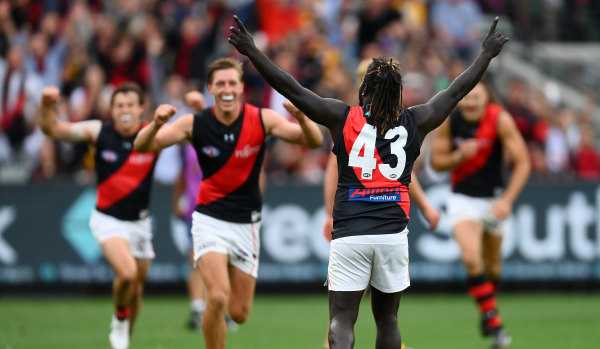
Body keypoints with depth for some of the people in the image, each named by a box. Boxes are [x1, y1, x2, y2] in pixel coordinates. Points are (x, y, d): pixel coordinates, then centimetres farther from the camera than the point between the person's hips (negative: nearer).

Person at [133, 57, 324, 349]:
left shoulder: (262, 120, -9)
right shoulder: (194, 124, -10)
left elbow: (314, 141, -15)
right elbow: (143, 146, -11)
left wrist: (301, 119, -36)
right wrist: (156, 124, -33)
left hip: (246, 224, 2)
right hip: (210, 219, -2)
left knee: (239, 313, 4)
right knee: (218, 298, -23)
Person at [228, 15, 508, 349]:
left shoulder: (343, 118, 0)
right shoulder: (415, 122, 5)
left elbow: (291, 88, -1)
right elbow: (457, 90, 17)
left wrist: (252, 51, 4)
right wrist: (488, 54, 30)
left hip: (350, 234, -2)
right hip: (393, 234, 2)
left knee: (342, 320, -5)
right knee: (387, 318, 16)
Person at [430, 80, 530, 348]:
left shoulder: (500, 120, -16)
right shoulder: (449, 121, -11)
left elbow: (522, 162, -15)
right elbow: (436, 161, -1)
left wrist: (507, 200, -24)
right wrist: (459, 156, -23)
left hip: (493, 198, 0)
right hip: (462, 198, 0)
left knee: (492, 266, 13)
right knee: (471, 259, -21)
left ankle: (488, 312, 42)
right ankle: (494, 324, -14)